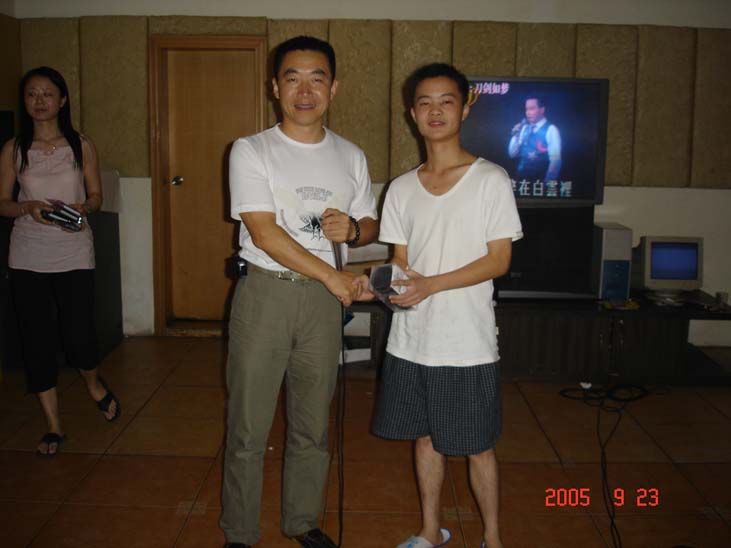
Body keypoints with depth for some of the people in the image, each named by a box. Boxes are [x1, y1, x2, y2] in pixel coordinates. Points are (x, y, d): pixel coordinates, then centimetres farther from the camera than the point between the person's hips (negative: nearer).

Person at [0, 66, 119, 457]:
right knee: (36, 340, 4)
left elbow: (96, 196, 7)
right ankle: (53, 425, 20)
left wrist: (82, 208, -15)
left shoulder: (81, 145, 2)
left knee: (78, 334, -6)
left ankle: (94, 384, 31)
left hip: (74, 253, -1)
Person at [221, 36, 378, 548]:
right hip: (264, 293, -3)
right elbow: (264, 233, -13)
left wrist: (353, 228, -9)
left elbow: (372, 226, 16)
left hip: (323, 298, 3)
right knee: (248, 428, 4)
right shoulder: (251, 151, -5)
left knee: (313, 424, 13)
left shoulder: (351, 157, 8)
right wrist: (333, 276, -15)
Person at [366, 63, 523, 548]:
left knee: (477, 446, 7)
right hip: (412, 339, 5)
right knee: (425, 438, 16)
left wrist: (430, 284, -20)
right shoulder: (402, 189, 8)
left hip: (467, 343, -4)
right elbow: (401, 261, 9)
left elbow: (499, 260, -10)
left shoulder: (491, 180, -6)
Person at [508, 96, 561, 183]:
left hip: (540, 179, -5)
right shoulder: (524, 128, 8)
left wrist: (547, 182, -17)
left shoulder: (551, 130, -8)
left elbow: (555, 160, -13)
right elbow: (512, 154, 8)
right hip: (521, 177, 5)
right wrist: (515, 136, -7)